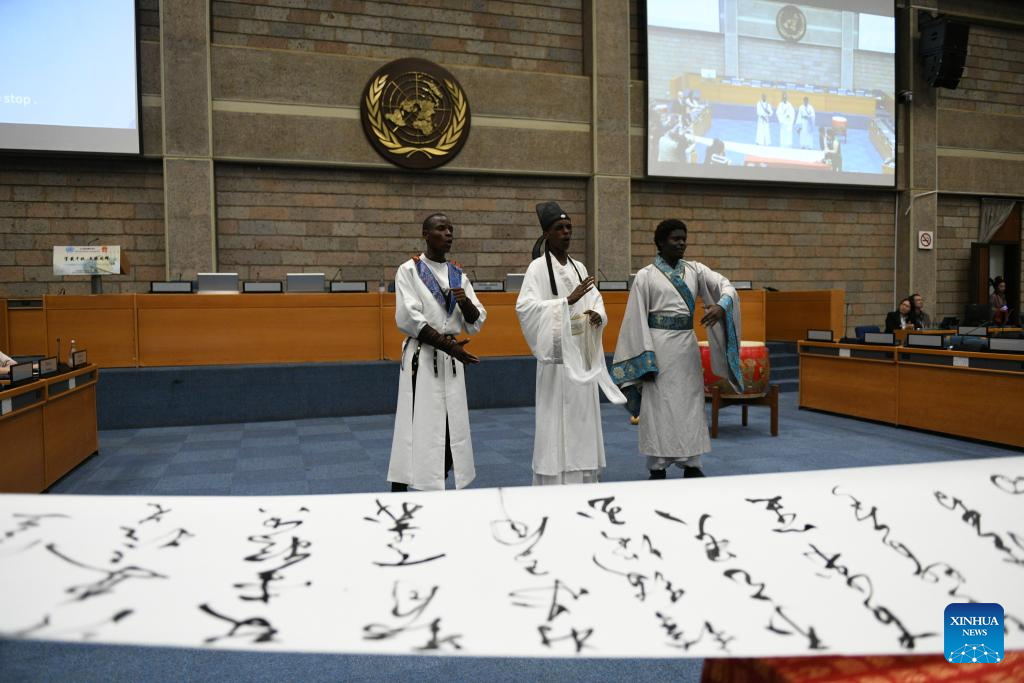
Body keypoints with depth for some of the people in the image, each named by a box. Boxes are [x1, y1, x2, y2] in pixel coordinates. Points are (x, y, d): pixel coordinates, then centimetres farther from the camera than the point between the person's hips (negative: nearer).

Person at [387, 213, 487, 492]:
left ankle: (437, 490, 22)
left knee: (452, 430, 8)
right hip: (422, 359, -5)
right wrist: (448, 344, -18)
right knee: (415, 430, -7)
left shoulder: (459, 275, 12)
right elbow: (408, 318, -13)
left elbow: (476, 323, 10)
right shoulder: (409, 270, -3)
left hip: (451, 360, 6)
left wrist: (465, 303, -13)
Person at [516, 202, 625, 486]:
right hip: (557, 355, -6)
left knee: (583, 417, 10)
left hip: (583, 354, 6)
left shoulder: (579, 267, 13)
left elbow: (595, 300, 15)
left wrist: (598, 315, -9)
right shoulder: (538, 267, -5)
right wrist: (568, 300, -20)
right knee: (556, 420, -5)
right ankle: (555, 482, 5)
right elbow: (524, 306, -16)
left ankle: (584, 480, 21)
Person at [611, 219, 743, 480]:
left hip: (687, 344, 4)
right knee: (658, 406, 0)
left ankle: (691, 464, 20)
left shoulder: (695, 270, 8)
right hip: (659, 345, -4)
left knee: (690, 404, 9)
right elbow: (636, 319, -5)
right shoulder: (645, 276, -3)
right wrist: (644, 358, -11)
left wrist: (721, 306, -26)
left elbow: (727, 287, -3)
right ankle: (657, 467, 10)